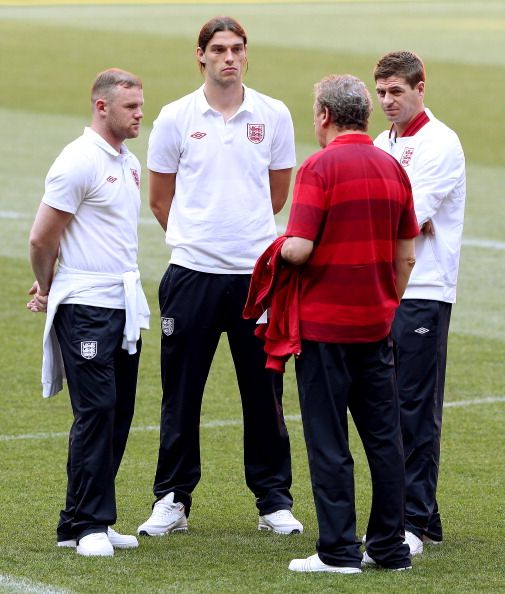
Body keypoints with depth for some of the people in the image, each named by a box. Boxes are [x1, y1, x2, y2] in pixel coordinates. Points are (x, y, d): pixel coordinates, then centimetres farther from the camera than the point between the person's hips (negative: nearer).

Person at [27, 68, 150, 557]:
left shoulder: (128, 163, 15)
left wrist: (52, 289, 13)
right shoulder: (78, 163, -12)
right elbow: (42, 239, -9)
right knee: (96, 411, -10)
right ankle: (86, 526, -5)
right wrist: (47, 288, 7)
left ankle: (86, 522, 14)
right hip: (86, 308, -8)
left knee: (118, 415, 8)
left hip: (125, 307, 8)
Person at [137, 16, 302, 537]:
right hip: (192, 273, -1)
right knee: (181, 391, 3)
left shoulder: (274, 116, 4)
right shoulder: (176, 118, 2)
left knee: (264, 391, 4)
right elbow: (160, 200, 11)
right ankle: (172, 500, 13)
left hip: (257, 273, 1)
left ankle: (274, 500, 13)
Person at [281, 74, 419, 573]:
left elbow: (299, 248, -20)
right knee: (383, 436, 10)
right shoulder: (393, 168, 7)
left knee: (328, 441, -1)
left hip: (324, 325, -6)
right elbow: (406, 256, 11)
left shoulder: (321, 167, -13)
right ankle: (390, 547, 14)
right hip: (375, 326, 6)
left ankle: (338, 551, 0)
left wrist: (278, 249, 2)